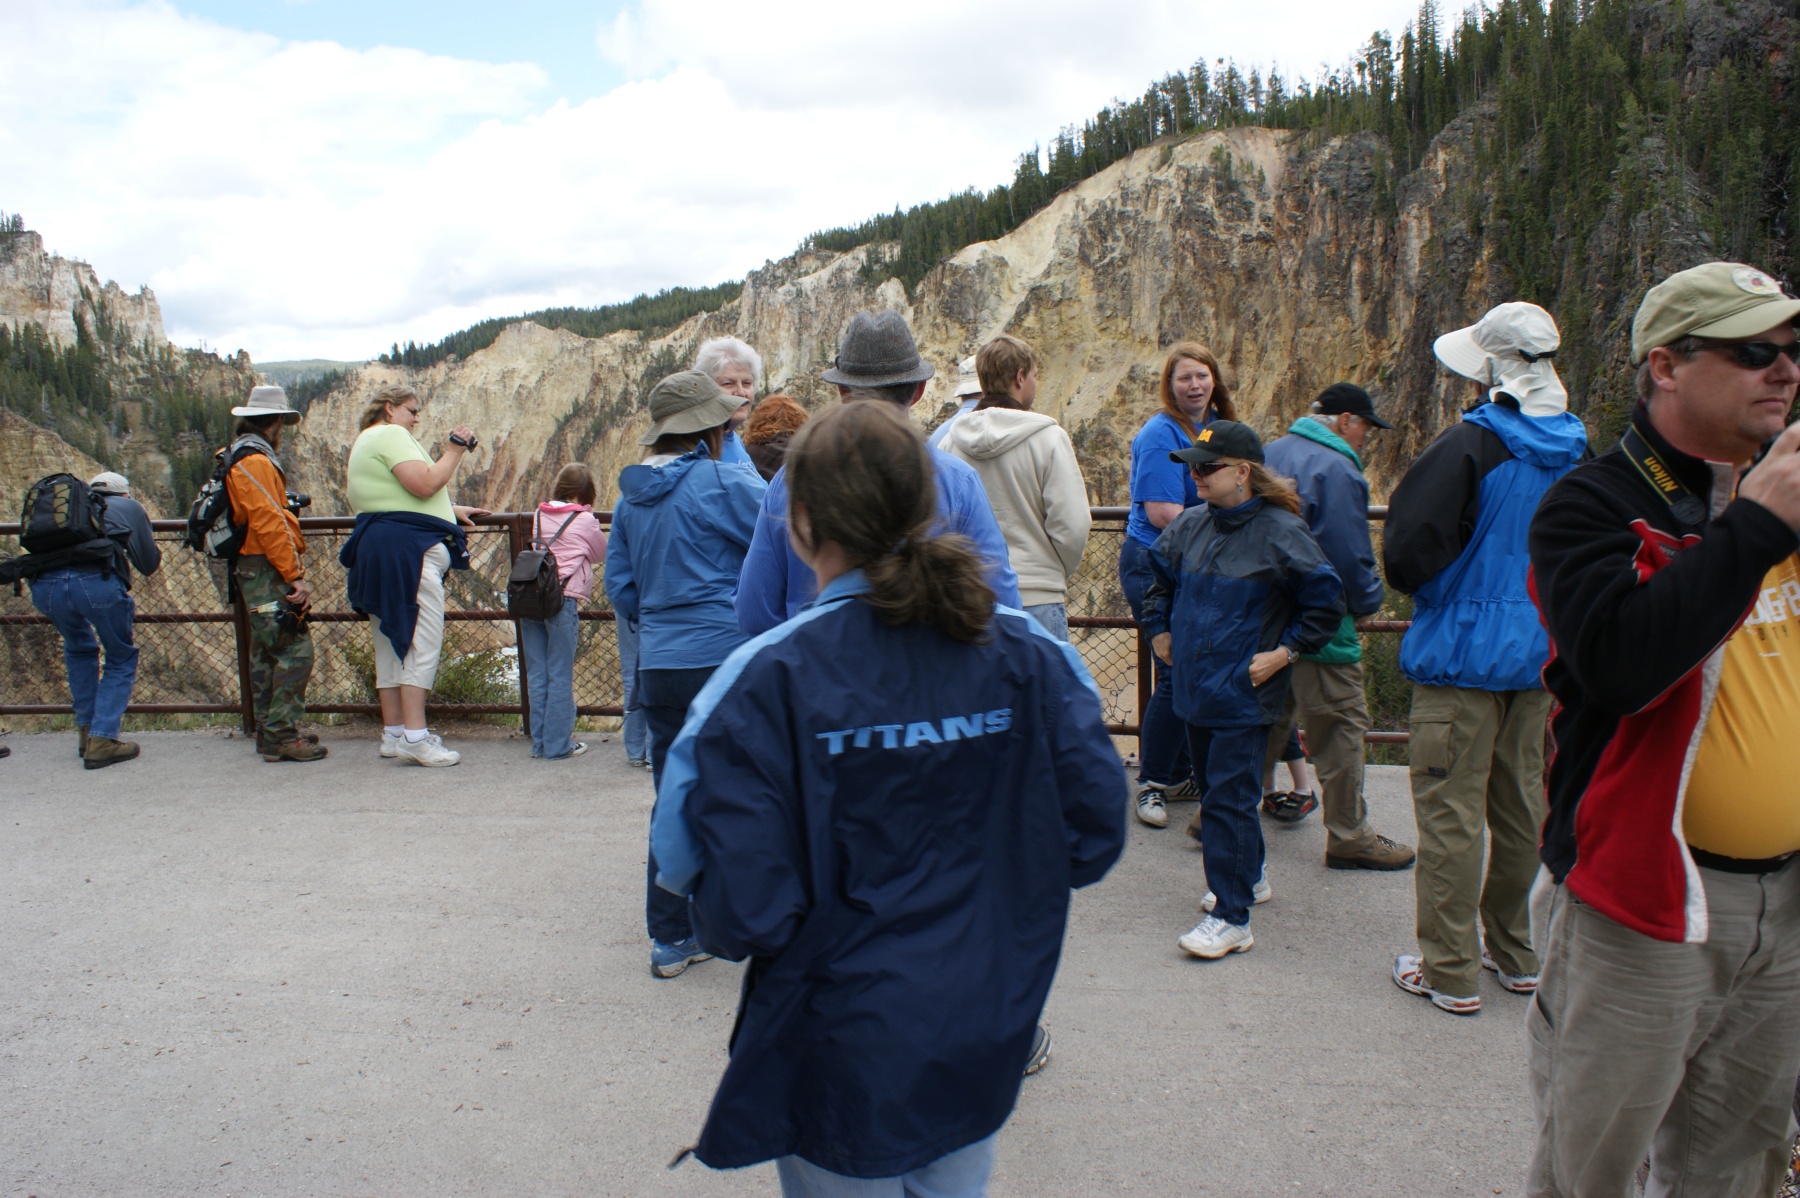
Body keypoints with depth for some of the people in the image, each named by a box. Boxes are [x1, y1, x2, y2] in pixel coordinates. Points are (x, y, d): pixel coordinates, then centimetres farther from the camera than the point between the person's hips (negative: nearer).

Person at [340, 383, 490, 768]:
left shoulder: (365, 441, 27)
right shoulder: (391, 435, -7)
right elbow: (424, 484, -20)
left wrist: (451, 511, 22)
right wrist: (455, 450, -8)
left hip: (376, 548, 11)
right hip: (405, 548, -11)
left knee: (392, 641, 12)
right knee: (423, 639, -12)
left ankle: (394, 733, 16)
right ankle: (414, 736, -15)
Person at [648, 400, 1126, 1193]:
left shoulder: (766, 682, -21)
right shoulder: (1029, 654, -10)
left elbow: (740, 914, -22)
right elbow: (1094, 836, -5)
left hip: (845, 1060, -3)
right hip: (984, 1049, 4)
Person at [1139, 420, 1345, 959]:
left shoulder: (1280, 532, -13)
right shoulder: (1188, 526, 4)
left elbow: (1326, 602, -7)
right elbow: (1160, 580, 22)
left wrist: (1284, 652, -10)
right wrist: (1159, 631, 15)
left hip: (1244, 693, -7)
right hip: (1195, 687, 7)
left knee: (1228, 800, -6)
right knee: (1215, 787, 19)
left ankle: (1230, 919, 2)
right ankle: (1250, 875, 39)